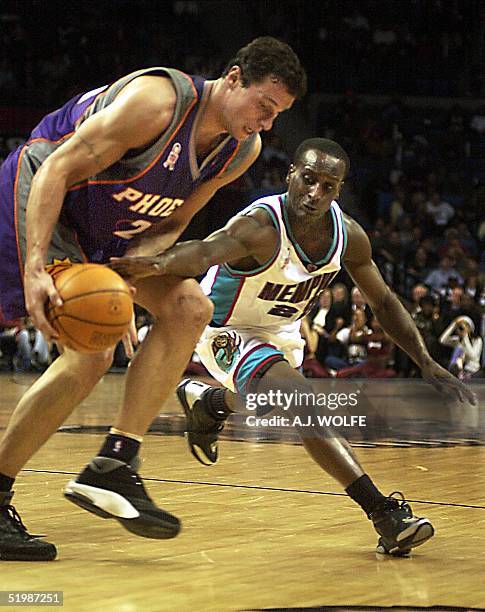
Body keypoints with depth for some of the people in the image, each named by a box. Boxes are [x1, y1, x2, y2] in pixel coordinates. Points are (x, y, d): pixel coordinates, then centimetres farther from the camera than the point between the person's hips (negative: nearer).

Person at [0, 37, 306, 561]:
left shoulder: (244, 151, -4)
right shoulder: (160, 101, -29)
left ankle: (113, 467, -11)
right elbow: (57, 171, -27)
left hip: (106, 232, 8)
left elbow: (170, 223, 2)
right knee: (91, 352, -19)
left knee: (189, 309, -9)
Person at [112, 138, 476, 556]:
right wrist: (161, 263, -79)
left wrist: (427, 363, -9)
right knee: (304, 404, -30)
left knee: (265, 402, 35)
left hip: (281, 332, 7)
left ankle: (204, 402, 68)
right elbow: (207, 250, -57)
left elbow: (383, 302, -1)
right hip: (228, 333, -7)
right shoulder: (261, 227, -35)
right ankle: (384, 513, -33)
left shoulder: (348, 235, -16)